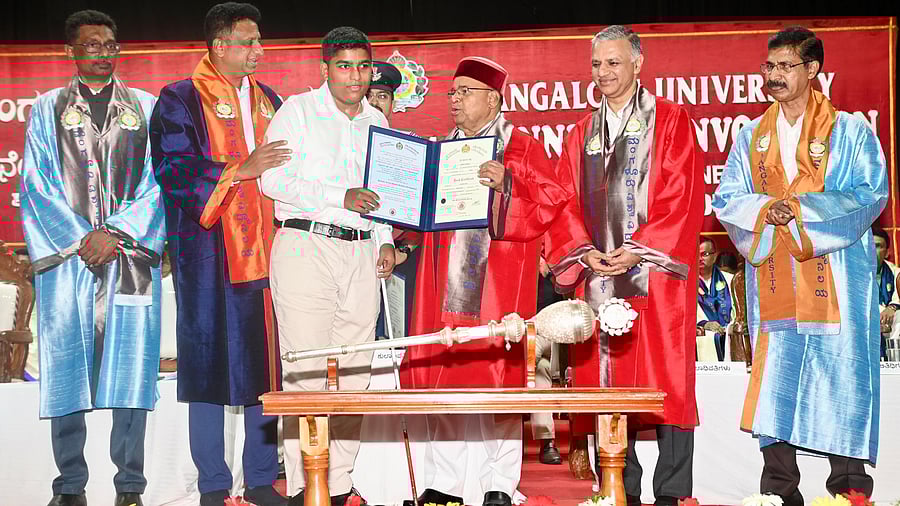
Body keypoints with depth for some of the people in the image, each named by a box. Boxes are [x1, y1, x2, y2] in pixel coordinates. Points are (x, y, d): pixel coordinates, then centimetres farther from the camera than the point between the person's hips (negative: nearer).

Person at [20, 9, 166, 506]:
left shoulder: (146, 107, 14)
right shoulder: (47, 109, 13)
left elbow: (157, 181, 6)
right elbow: (36, 184, 5)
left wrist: (115, 232, -8)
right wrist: (78, 239, -8)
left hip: (130, 255, 0)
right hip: (66, 255, 0)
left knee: (131, 367, -3)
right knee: (66, 368, -1)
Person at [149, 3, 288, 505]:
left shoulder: (267, 99, 17)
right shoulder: (179, 101, 0)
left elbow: (286, 168, 24)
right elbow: (176, 174, -11)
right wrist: (240, 170, -18)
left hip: (264, 252, 5)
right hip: (209, 255, -5)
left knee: (266, 365, 6)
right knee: (210, 364, 0)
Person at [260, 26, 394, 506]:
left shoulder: (376, 121, 19)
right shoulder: (298, 110, 2)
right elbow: (273, 179, -9)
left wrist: (385, 241, 13)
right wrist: (342, 197, -16)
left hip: (361, 252, 5)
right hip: (305, 246, -5)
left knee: (355, 374, 3)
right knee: (306, 374, -9)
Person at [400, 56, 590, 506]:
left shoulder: (522, 148, 3)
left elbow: (549, 200, -9)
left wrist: (506, 183, -22)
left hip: (498, 281, -5)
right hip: (445, 281, 5)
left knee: (496, 375, -5)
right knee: (439, 374, 3)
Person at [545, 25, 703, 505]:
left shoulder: (670, 121, 3)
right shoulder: (582, 133, 17)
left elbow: (681, 197, -6)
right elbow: (566, 204, 12)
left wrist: (640, 250, -15)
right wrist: (584, 252, -5)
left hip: (656, 274, -4)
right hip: (598, 273, 4)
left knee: (664, 382, -5)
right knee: (606, 382, 3)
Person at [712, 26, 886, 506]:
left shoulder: (850, 132, 4)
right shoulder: (752, 137, 14)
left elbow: (872, 193, -6)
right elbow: (725, 200, 10)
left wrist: (804, 209, -15)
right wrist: (765, 209, -10)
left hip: (834, 277, -3)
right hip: (772, 277, 3)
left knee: (839, 371, -4)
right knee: (774, 373, 1)